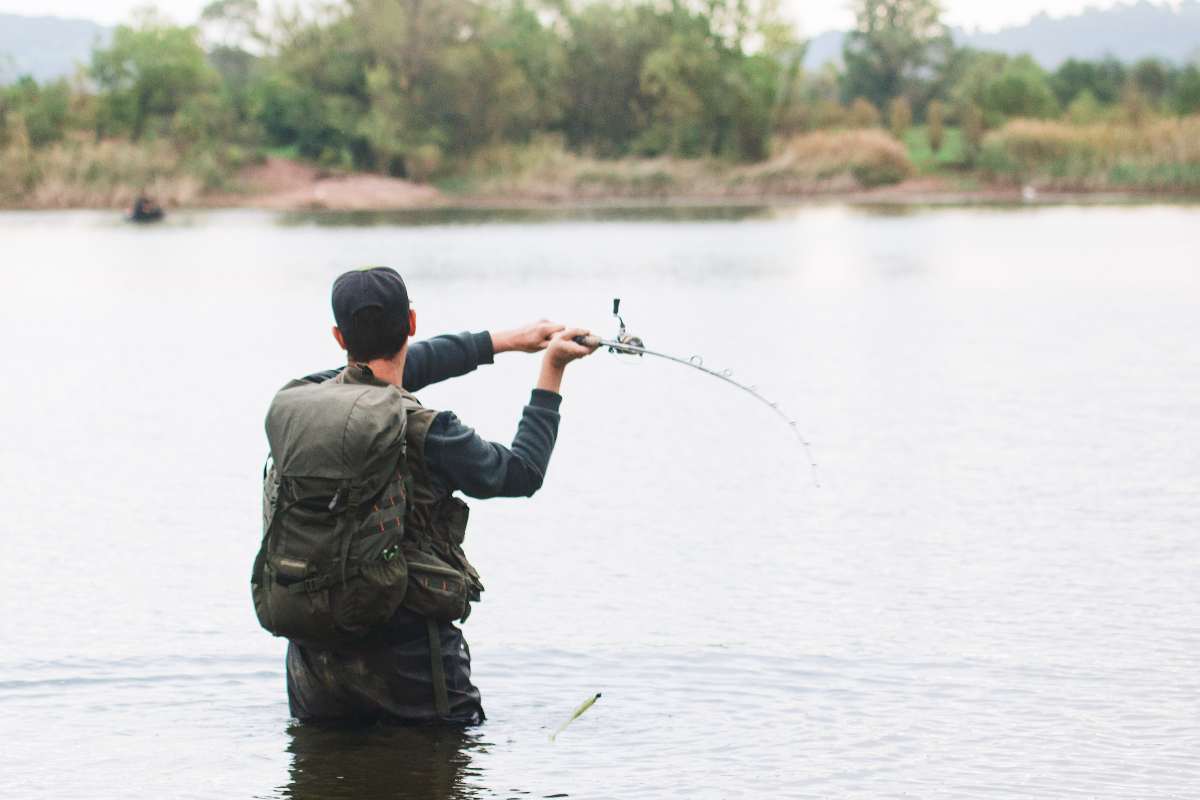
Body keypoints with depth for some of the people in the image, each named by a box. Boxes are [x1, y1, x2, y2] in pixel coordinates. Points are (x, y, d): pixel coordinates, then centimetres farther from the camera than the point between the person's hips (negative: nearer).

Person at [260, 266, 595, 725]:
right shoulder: (426, 434, -17)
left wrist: (507, 340, 29)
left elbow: (384, 374, 18)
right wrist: (552, 372, 12)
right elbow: (523, 472, 2)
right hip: (409, 660, -5)